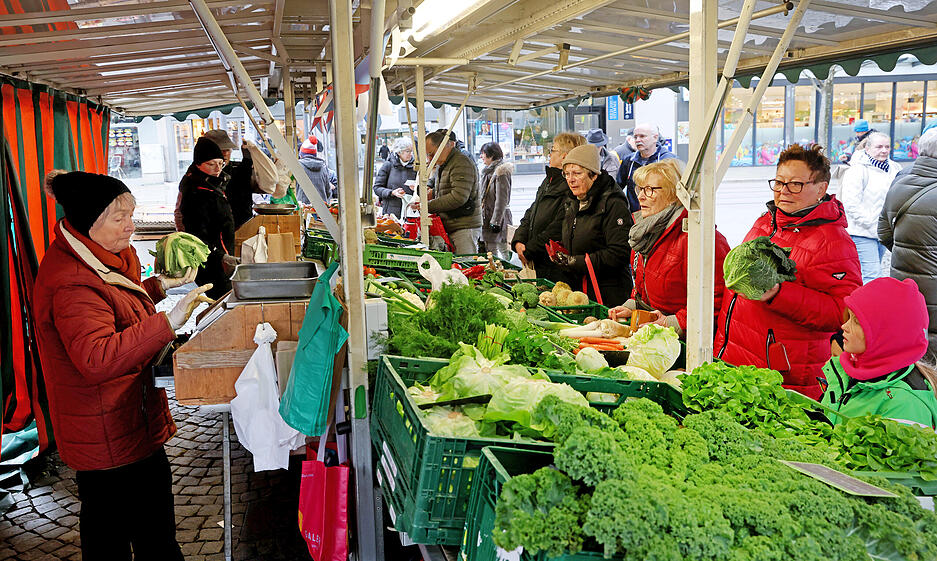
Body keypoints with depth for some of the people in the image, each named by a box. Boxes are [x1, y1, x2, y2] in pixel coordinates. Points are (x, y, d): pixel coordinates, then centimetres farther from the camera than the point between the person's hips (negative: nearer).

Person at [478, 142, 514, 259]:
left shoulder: (501, 171, -13)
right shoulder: (487, 171, 15)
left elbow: (502, 200, -18)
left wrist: (496, 222, -20)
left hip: (499, 219, -9)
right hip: (486, 218, 9)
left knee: (504, 251, -4)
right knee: (489, 250, 10)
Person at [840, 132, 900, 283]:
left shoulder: (894, 169, 11)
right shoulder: (857, 170, -11)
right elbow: (851, 203, -17)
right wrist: (871, 223, -18)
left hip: (881, 232, 8)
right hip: (862, 233, -7)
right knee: (872, 277, -13)